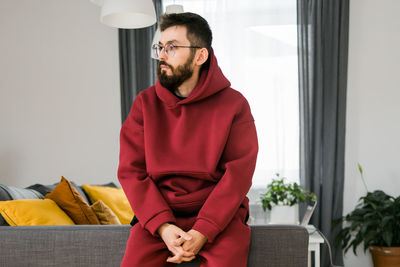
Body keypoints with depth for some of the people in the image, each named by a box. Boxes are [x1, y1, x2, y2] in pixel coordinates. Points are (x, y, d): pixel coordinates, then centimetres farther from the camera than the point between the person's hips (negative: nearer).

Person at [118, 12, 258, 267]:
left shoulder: (233, 104, 1)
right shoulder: (146, 103, 7)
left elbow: (238, 174, -6)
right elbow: (131, 170, 2)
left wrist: (202, 231, -18)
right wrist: (163, 227, -13)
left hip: (219, 216, -1)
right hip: (158, 215, 2)